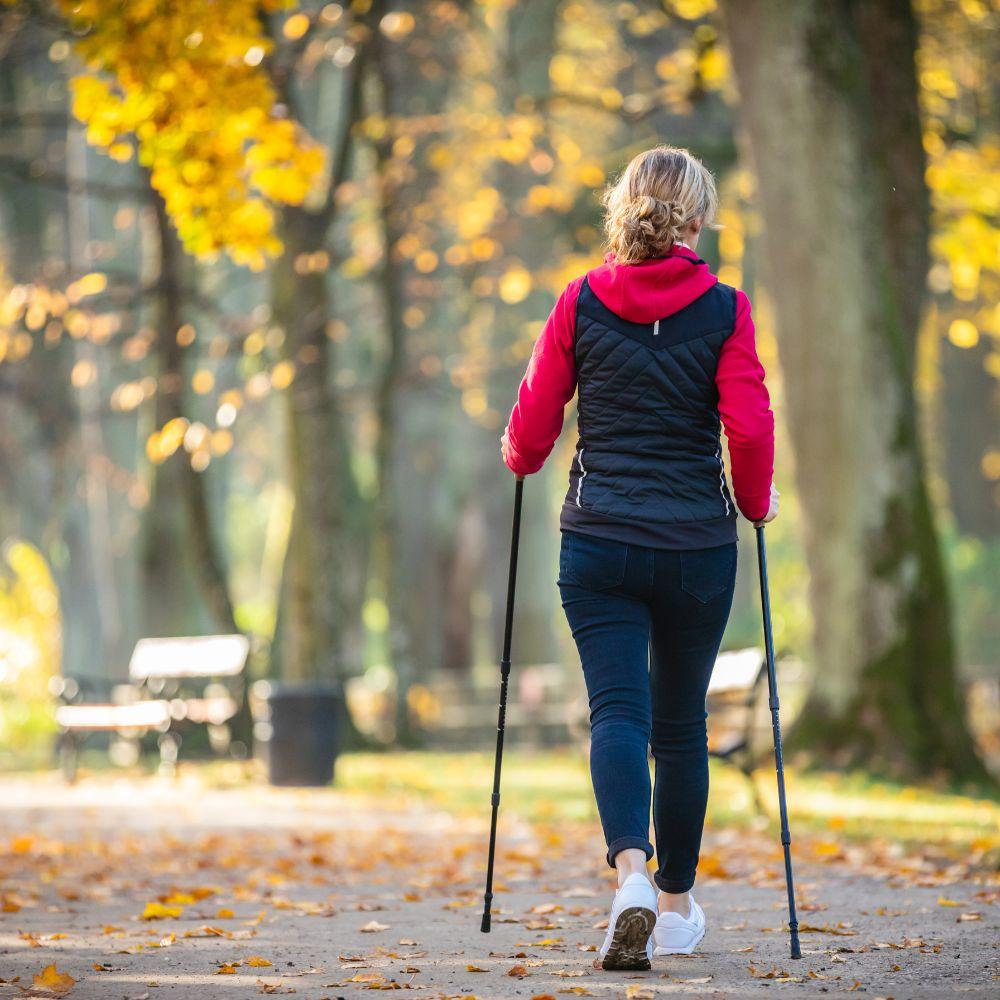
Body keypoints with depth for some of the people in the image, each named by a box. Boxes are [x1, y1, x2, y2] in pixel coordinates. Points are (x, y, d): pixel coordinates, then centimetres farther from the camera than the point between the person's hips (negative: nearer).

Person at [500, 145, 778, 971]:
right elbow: (750, 428, -9)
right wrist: (757, 501, 10)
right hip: (698, 546, 0)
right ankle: (676, 904, 24)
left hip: (599, 544, 0)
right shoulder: (724, 309, -4)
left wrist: (520, 459, 26)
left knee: (618, 711, -4)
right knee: (680, 724, 13)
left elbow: (534, 418, 3)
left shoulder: (581, 302, 0)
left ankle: (632, 872, -29)